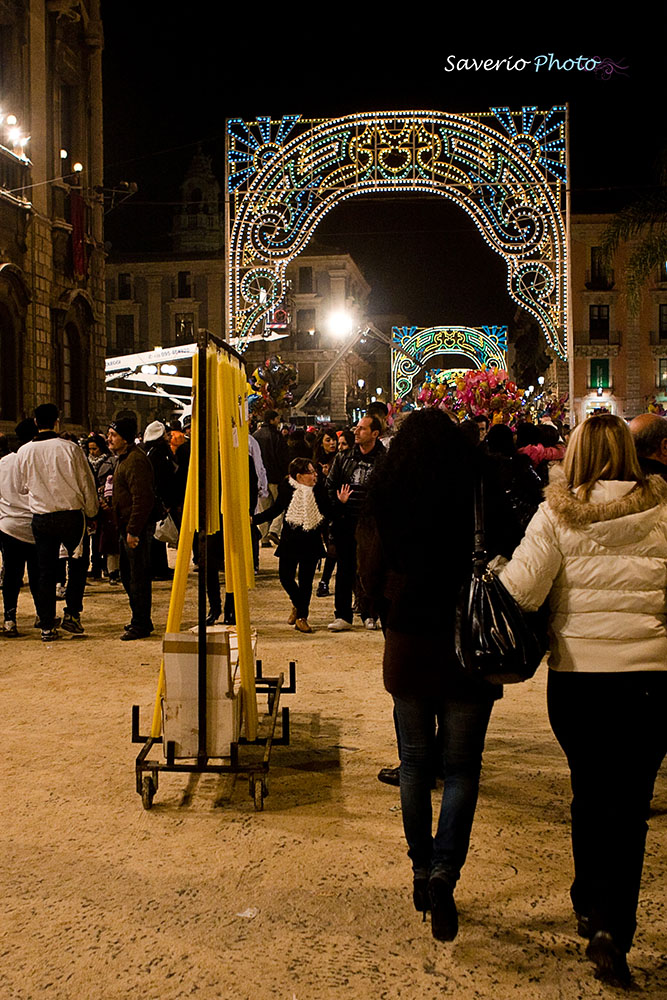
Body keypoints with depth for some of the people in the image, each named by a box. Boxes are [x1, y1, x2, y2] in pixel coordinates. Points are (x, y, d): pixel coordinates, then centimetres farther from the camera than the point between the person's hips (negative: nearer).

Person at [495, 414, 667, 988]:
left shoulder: (557, 515, -7)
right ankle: (612, 927, 0)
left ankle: (589, 908, 32)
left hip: (577, 676, 0)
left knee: (589, 794, 18)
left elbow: (519, 589, -15)